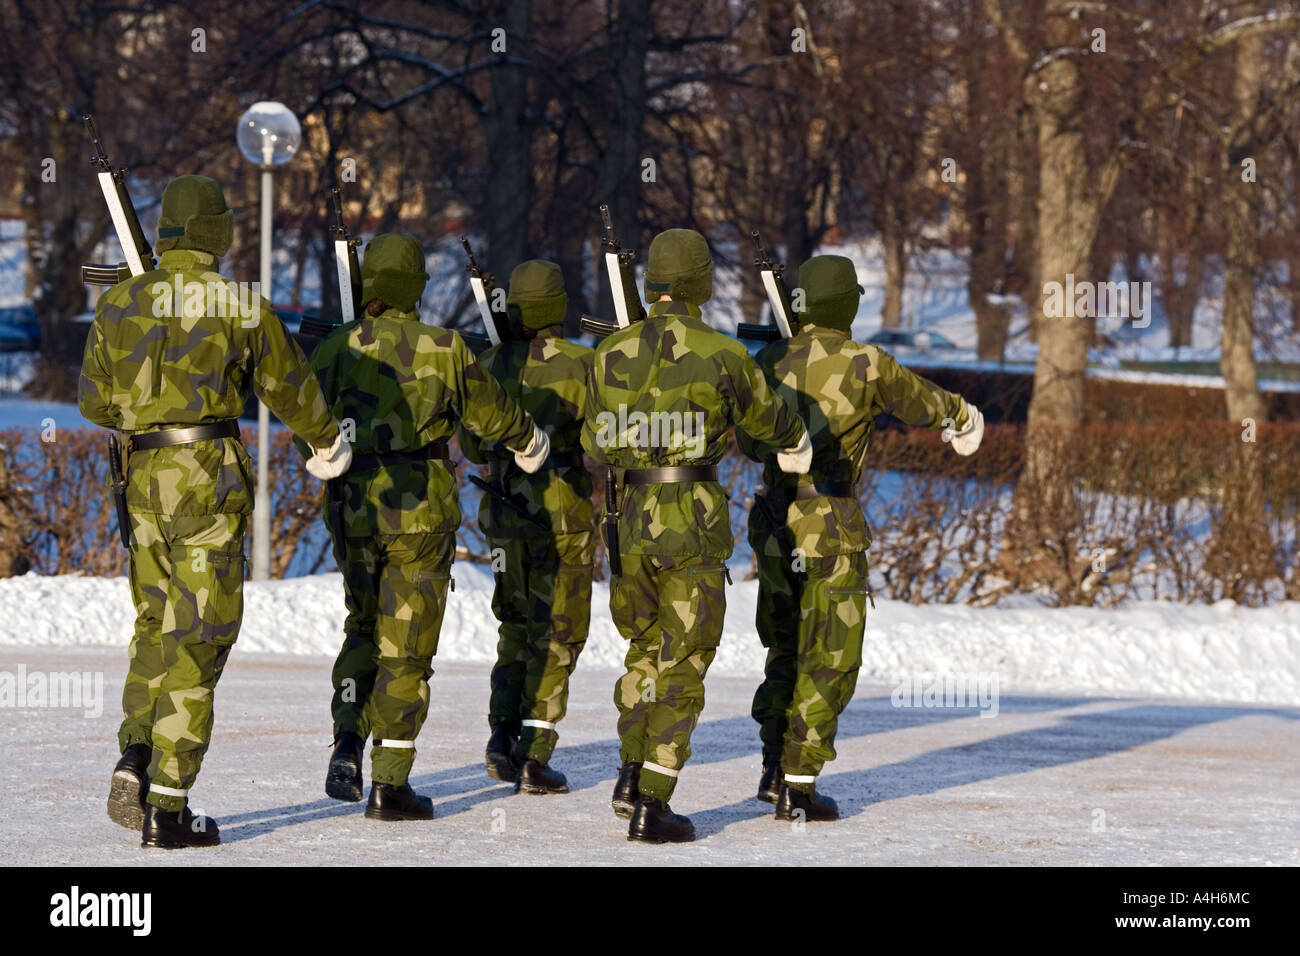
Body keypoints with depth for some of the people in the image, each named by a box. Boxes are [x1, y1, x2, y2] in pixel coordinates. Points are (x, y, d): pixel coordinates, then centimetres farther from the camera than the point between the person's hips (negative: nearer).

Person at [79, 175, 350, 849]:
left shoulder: (118, 304, 4)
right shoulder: (242, 306, -6)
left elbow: (95, 401, 11)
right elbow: (289, 387, 7)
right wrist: (326, 440, 27)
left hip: (142, 471, 4)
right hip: (209, 472, -4)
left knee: (156, 620, 20)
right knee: (198, 636, -1)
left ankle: (134, 761, 3)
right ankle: (167, 806, -3)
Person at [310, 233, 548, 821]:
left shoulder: (336, 350, -3)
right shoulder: (444, 350, -7)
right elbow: (489, 412, 7)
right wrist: (526, 439, 24)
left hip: (352, 508, 3)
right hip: (420, 509, -3)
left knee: (363, 630, 21)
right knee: (405, 647, 4)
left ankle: (347, 742, 0)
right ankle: (389, 784, 4)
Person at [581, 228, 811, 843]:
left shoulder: (612, 354, 1)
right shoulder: (721, 355, -9)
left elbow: (595, 444, 12)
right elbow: (766, 417, 9)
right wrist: (796, 440, 33)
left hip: (629, 517, 4)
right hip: (695, 526, -4)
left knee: (644, 648, 25)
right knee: (682, 663, 4)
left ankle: (631, 775, 15)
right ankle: (651, 806, 0)